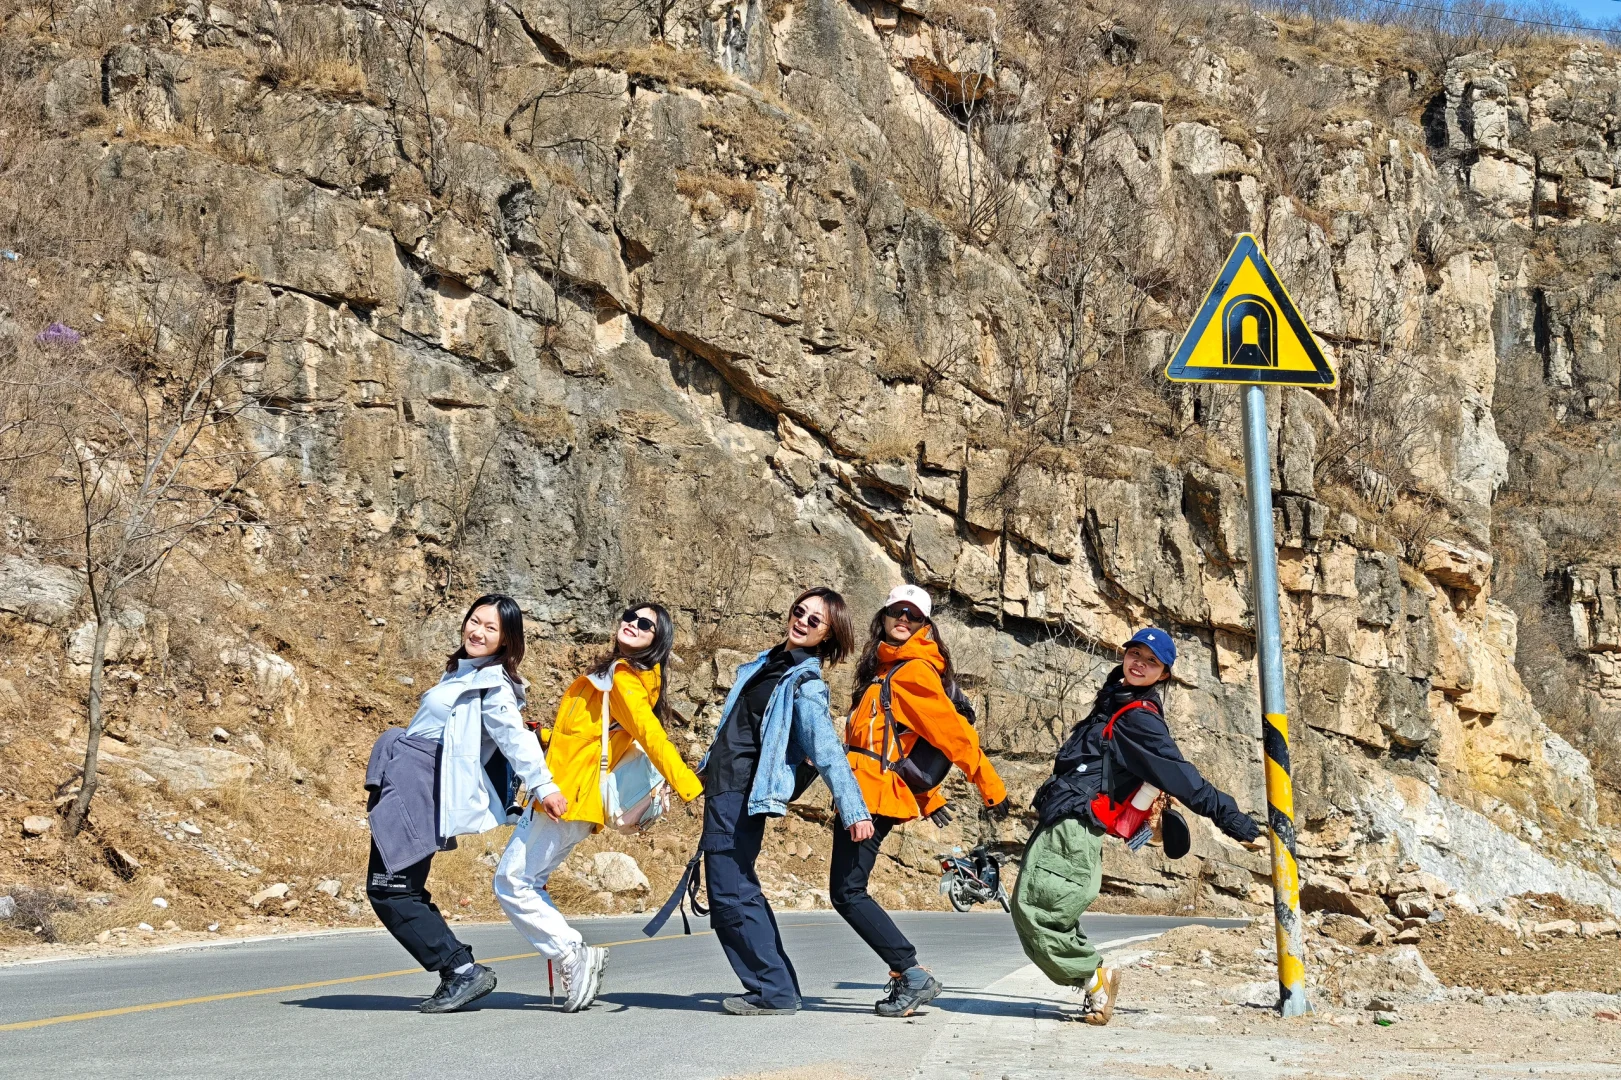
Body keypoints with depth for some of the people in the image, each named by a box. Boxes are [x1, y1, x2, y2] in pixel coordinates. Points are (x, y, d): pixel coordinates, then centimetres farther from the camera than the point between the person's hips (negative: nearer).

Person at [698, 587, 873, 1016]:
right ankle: (775, 986, 18)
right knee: (739, 891, 12)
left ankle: (775, 992, -7)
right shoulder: (769, 662, 14)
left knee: (731, 896, -11)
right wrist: (708, 768, 33)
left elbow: (828, 752, -24)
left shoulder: (805, 686, -13)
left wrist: (853, 809, -34)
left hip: (740, 796, -9)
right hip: (724, 788, 9)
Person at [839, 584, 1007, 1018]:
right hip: (864, 792, 10)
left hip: (872, 794, -10)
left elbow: (953, 732, -11)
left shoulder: (915, 670, -9)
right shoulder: (886, 669, 21)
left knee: (847, 892, -11)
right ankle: (907, 976, 9)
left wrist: (991, 787, -10)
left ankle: (912, 975, -10)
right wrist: (932, 798, 25)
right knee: (847, 892, 10)